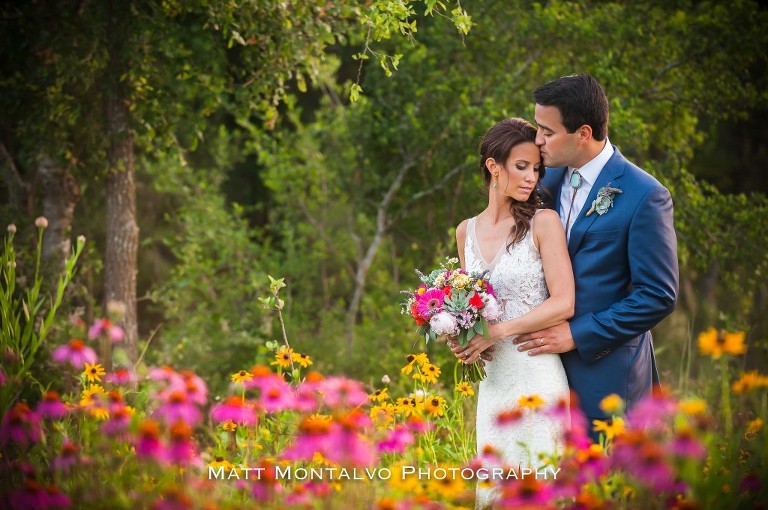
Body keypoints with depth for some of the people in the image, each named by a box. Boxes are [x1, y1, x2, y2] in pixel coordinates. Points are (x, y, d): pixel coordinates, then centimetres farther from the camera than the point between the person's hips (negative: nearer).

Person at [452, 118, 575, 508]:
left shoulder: (543, 223, -5)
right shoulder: (467, 231, 11)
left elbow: (563, 303, -12)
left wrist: (496, 332, -14)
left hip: (536, 376, -5)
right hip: (492, 379, 5)